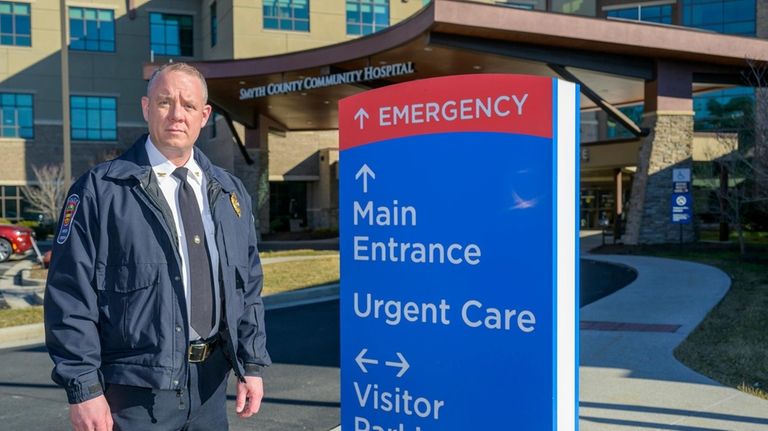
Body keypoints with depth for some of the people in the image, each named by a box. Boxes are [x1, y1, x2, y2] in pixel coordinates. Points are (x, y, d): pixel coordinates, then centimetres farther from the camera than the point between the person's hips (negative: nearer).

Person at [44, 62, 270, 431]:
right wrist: (83, 387, -12)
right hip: (137, 389, -4)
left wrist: (252, 364, 5)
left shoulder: (229, 192, 8)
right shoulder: (100, 190, -7)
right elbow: (70, 297, -10)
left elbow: (249, 286, 10)